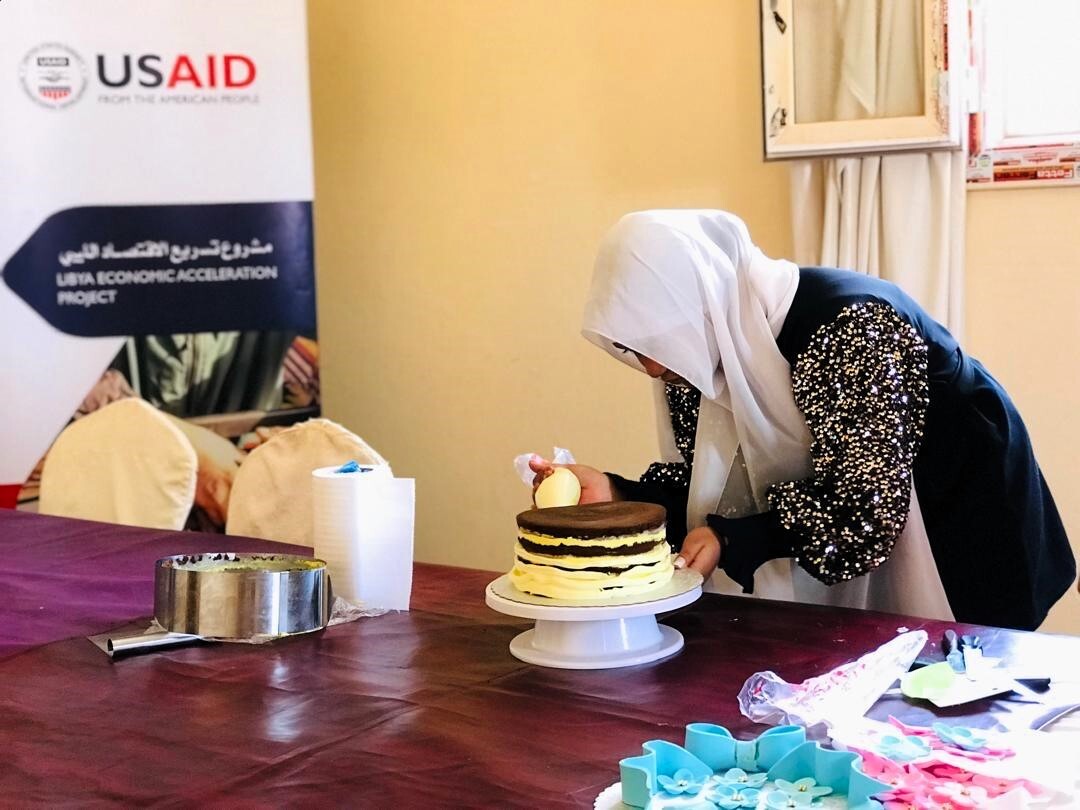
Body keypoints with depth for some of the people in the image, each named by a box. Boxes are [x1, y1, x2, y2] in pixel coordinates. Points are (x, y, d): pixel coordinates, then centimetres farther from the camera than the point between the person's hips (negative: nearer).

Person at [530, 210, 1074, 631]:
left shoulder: (847, 327, -35)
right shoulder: (707, 346, -12)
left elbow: (864, 514, -33)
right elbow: (710, 488, -5)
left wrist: (734, 540, -31)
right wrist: (617, 493, -19)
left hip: (960, 522, -6)